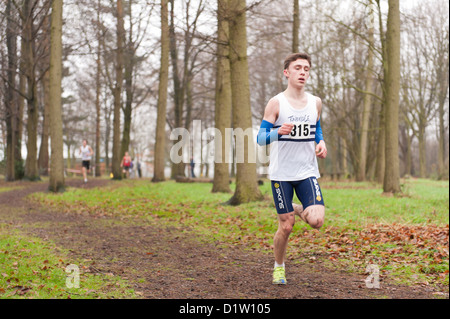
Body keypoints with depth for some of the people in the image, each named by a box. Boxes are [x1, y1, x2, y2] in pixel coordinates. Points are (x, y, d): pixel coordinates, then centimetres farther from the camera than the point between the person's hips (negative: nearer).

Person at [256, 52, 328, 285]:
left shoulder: (315, 102, 6)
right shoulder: (276, 103, -6)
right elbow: (260, 138, -6)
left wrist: (321, 143, 1)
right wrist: (278, 132, -27)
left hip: (308, 172, 3)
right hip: (281, 173, -3)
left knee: (316, 221, -15)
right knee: (286, 227, 1)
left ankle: (299, 211, 20)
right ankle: (278, 267, 26)